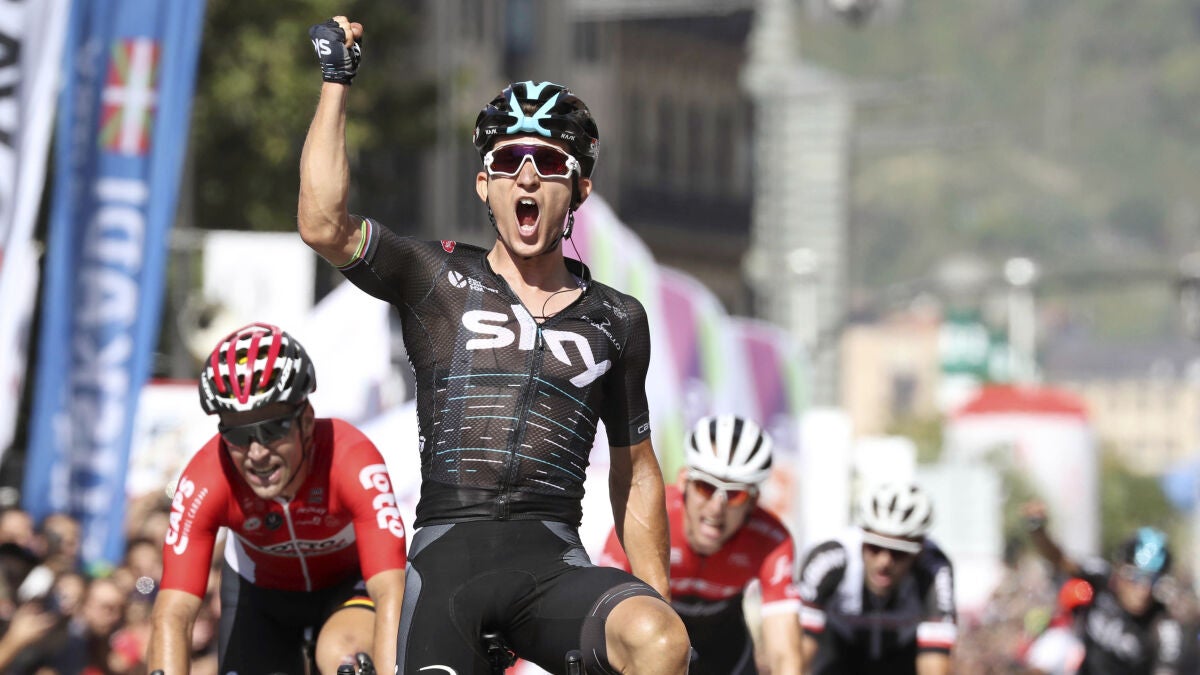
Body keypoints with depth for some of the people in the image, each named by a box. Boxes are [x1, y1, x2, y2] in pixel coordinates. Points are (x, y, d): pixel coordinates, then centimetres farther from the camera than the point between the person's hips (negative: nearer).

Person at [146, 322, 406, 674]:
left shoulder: (353, 462, -38)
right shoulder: (205, 481, -34)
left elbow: (392, 596, -46)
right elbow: (172, 614, -39)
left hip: (350, 581, -2)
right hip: (260, 588, 3)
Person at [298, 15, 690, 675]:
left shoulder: (617, 320, 16)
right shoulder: (440, 281, 9)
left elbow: (634, 471, 24)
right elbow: (323, 224, -8)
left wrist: (661, 601, 17)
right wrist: (336, 79, -3)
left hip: (555, 567, 1)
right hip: (448, 559, 0)